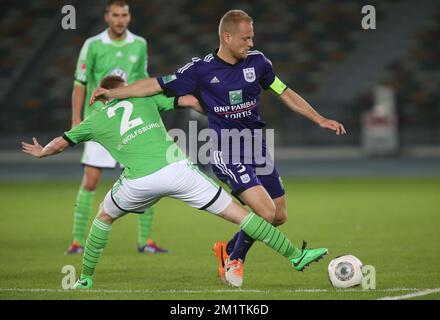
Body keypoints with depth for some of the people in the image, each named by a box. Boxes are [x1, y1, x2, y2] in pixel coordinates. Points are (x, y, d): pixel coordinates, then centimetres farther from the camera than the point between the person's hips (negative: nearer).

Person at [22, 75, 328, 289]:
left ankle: (86, 278, 34)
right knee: (238, 213, 4)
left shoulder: (94, 121, 22)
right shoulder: (145, 97, 23)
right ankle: (295, 255, 1)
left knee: (104, 217, 32)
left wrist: (41, 152, 50)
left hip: (139, 181, 0)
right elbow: (189, 100, 16)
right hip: (177, 168, 0)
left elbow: (59, 144, 28)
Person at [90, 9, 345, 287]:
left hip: (257, 147, 6)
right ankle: (235, 260, 5)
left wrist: (319, 119, 12)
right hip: (226, 153, -6)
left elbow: (285, 93, 15)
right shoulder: (201, 69, -8)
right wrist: (113, 93, -9)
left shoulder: (257, 61, 4)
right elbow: (157, 85, -3)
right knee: (265, 211, -21)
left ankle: (228, 249, 30)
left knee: (280, 217, 7)